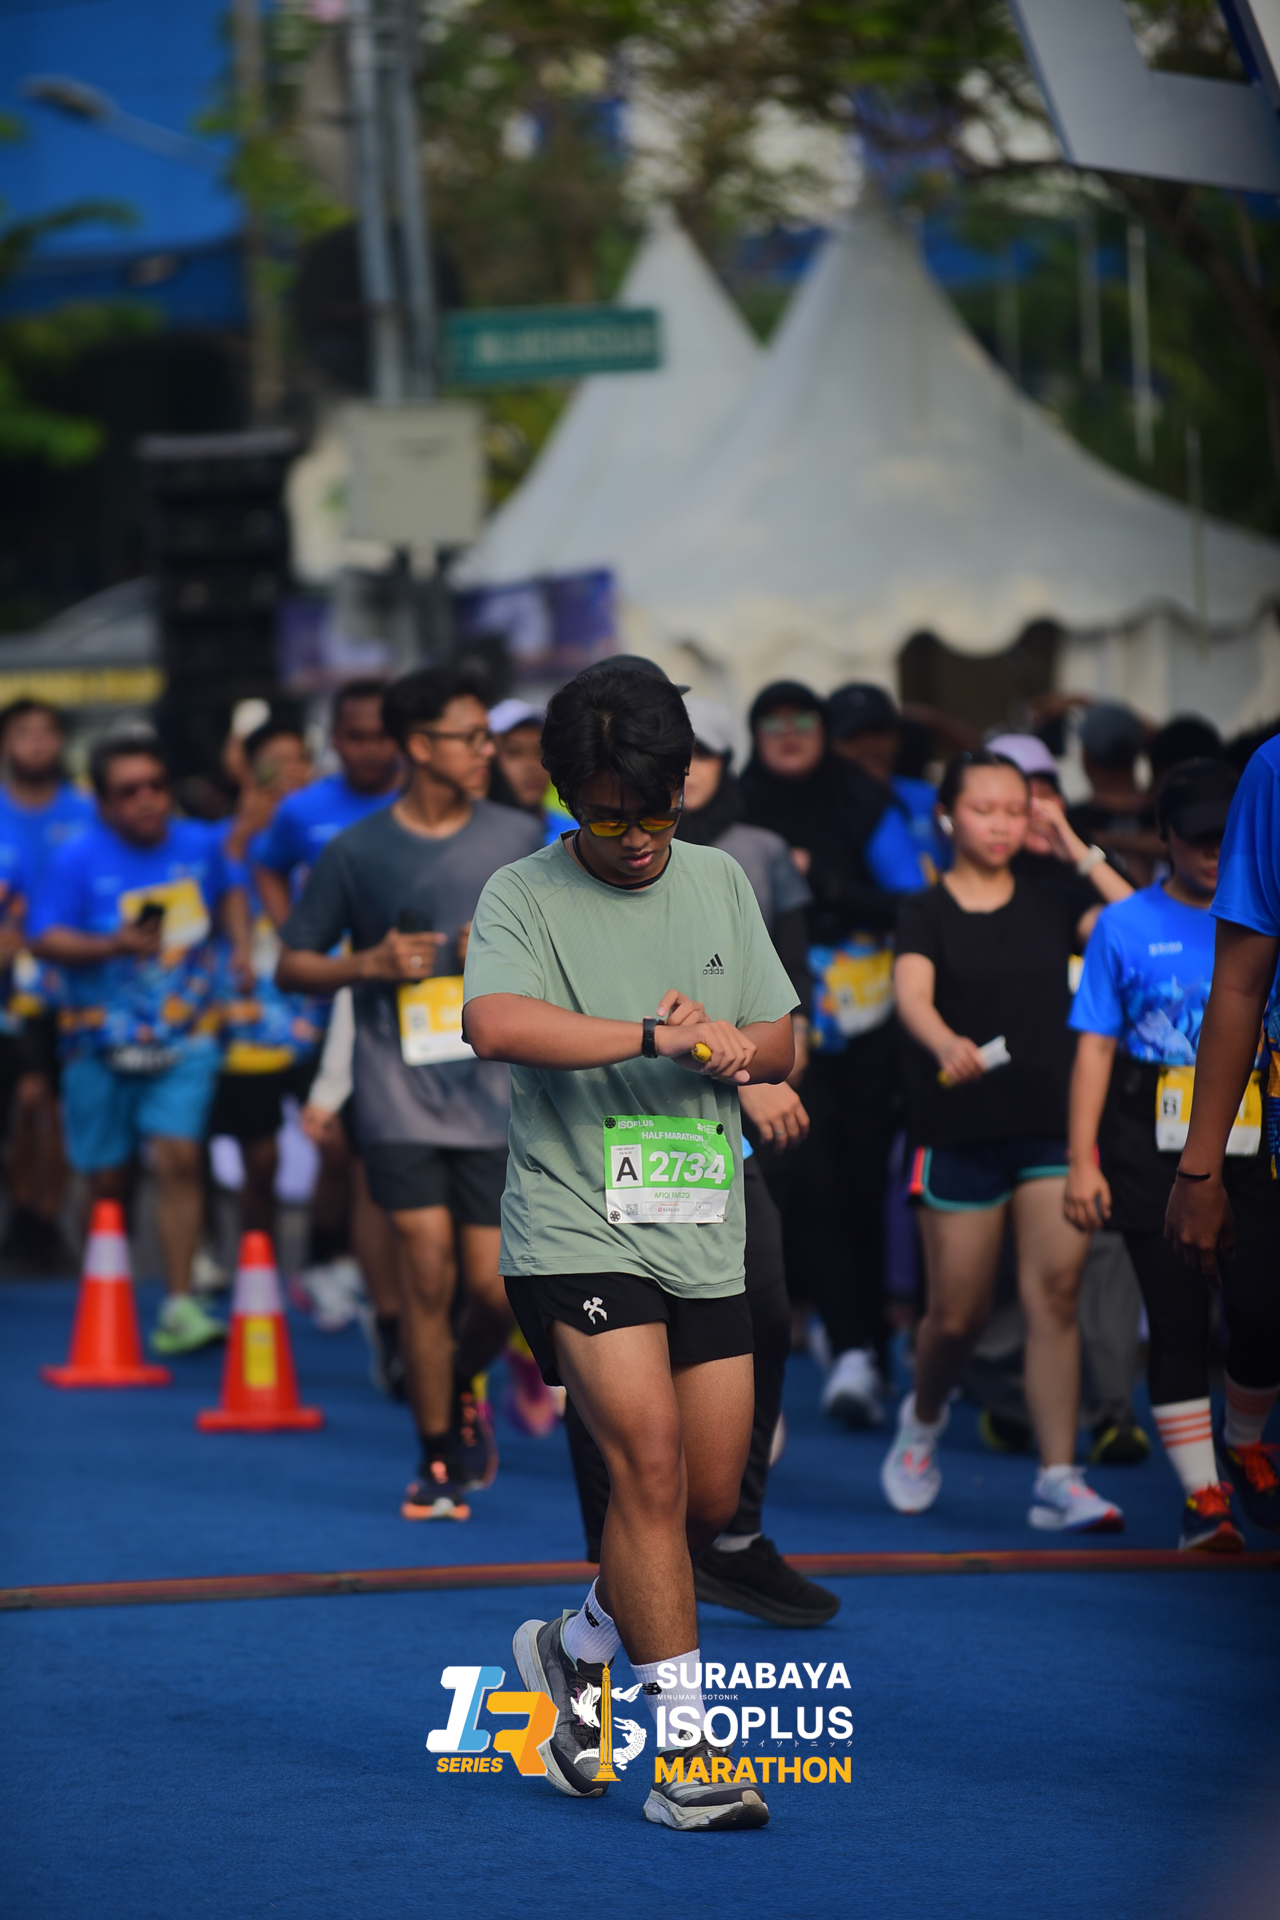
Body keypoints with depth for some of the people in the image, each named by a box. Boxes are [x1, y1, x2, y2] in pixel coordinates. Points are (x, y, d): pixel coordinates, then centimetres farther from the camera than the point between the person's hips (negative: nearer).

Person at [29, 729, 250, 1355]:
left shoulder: (200, 845, 4)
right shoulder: (79, 860, -7)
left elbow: (229, 891, 25)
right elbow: (46, 939, -12)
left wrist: (240, 946, 9)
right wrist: (112, 945, -25)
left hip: (185, 1039, 1)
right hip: (103, 1042, -1)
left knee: (178, 1157, -16)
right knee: (107, 1180, 6)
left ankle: (179, 1308, -16)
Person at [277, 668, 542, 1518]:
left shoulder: (520, 837, 6)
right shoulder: (357, 852, 1)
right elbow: (292, 965, 7)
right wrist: (368, 965, -11)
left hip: (497, 1095, 2)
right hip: (403, 1096, -1)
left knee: (495, 1288, -2)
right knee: (428, 1275, -7)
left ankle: (463, 1392, 32)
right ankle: (438, 1461, 8)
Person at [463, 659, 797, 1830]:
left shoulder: (720, 883, 12)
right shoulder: (524, 898, -5)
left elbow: (784, 1042, 15)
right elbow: (496, 1024, -24)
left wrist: (740, 1043, -8)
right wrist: (657, 1035, -27)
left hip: (704, 1236, 6)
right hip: (576, 1233, -6)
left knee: (711, 1500, 7)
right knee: (649, 1459, -18)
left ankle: (573, 1651, 33)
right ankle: (685, 1746, -14)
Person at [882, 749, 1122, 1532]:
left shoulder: (1051, 908, 9)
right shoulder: (926, 915, -1)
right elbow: (913, 996, -20)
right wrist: (949, 1045, -41)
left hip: (1051, 1125, 2)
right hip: (960, 1133, -2)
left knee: (1056, 1292, -11)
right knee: (958, 1314, 3)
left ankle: (1059, 1478, -11)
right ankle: (924, 1420, 35)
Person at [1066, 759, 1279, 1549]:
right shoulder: (1126, 926, 5)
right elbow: (1096, 1045, 4)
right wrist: (1083, 1159, -2)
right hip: (1152, 1150, -1)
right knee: (1178, 1319, -5)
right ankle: (1203, 1494, -1)